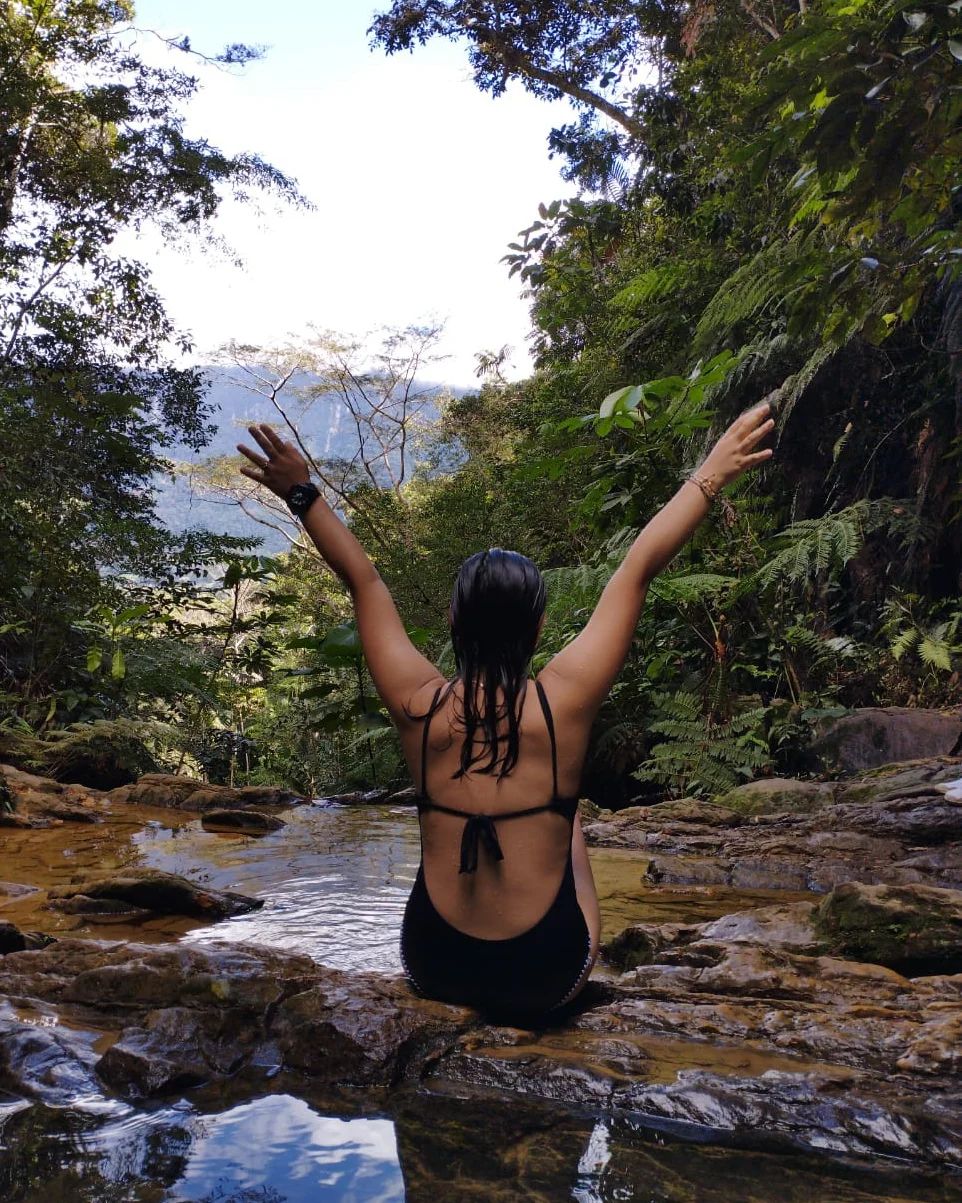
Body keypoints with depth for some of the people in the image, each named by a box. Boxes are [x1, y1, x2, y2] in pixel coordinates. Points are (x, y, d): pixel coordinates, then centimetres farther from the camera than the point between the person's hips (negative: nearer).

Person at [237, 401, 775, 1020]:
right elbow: (636, 572, -10)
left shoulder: (420, 706, -14)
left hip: (434, 967, 1)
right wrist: (711, 476, -4)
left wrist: (303, 494, 4)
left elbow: (364, 581, -4)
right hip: (547, 978, -1)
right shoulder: (564, 701, -18)